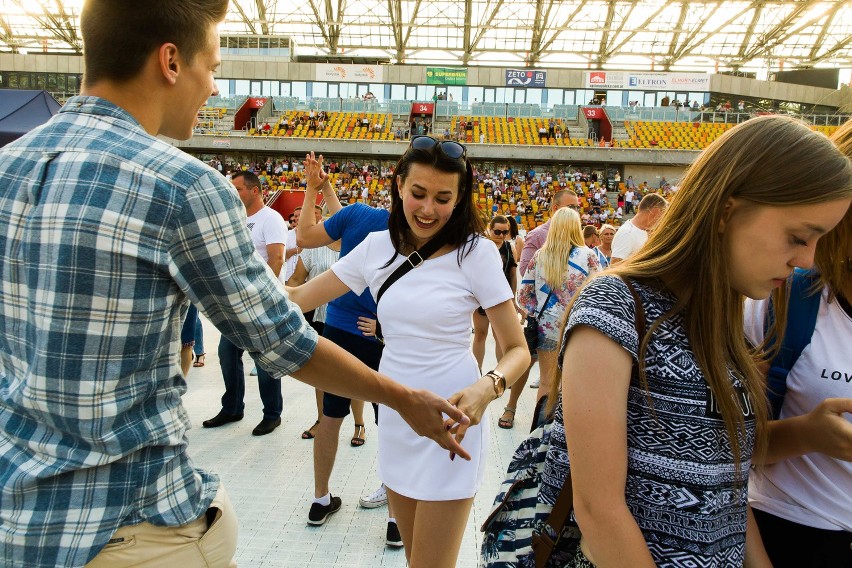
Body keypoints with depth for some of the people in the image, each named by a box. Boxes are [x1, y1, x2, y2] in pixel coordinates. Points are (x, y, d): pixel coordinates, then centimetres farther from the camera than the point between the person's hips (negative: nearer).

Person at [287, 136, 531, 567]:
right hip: (394, 417, 5)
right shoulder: (378, 247, 0)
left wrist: (487, 387, -32)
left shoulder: (476, 253, -12)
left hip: (449, 422, -4)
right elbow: (298, 298, 5)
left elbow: (517, 349, -11)